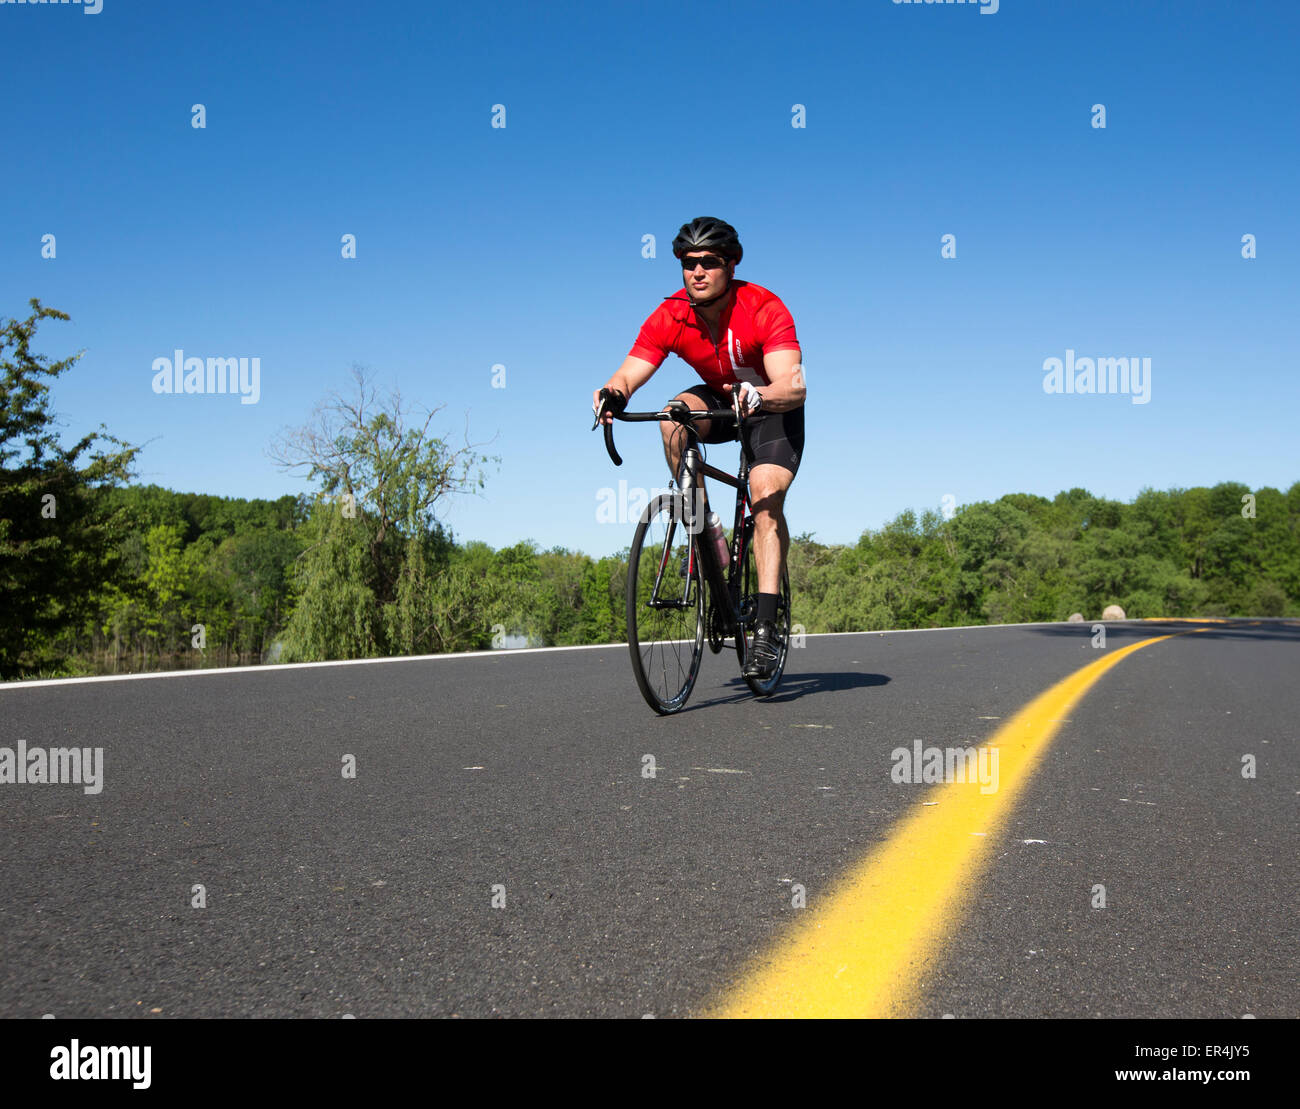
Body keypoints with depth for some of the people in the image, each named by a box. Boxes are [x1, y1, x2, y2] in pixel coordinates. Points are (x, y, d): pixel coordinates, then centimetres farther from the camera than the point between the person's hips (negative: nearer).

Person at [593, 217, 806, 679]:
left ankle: (766, 626, -24)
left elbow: (794, 386, -40)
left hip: (772, 410, -4)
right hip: (718, 401, 4)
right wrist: (613, 393, -50)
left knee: (766, 496, -24)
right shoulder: (670, 316, -19)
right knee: (675, 418, -29)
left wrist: (759, 395, -62)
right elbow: (630, 373, -26)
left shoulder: (764, 309, -30)